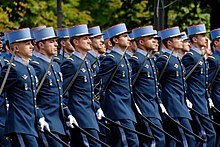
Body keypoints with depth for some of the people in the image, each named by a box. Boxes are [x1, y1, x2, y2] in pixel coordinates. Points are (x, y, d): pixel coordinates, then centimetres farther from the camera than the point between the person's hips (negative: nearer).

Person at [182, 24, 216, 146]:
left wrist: (208, 98, 20)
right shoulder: (189, 57, -11)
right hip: (195, 101, -10)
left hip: (203, 99, 10)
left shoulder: (201, 57, 19)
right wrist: (186, 100, -19)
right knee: (210, 134, -14)